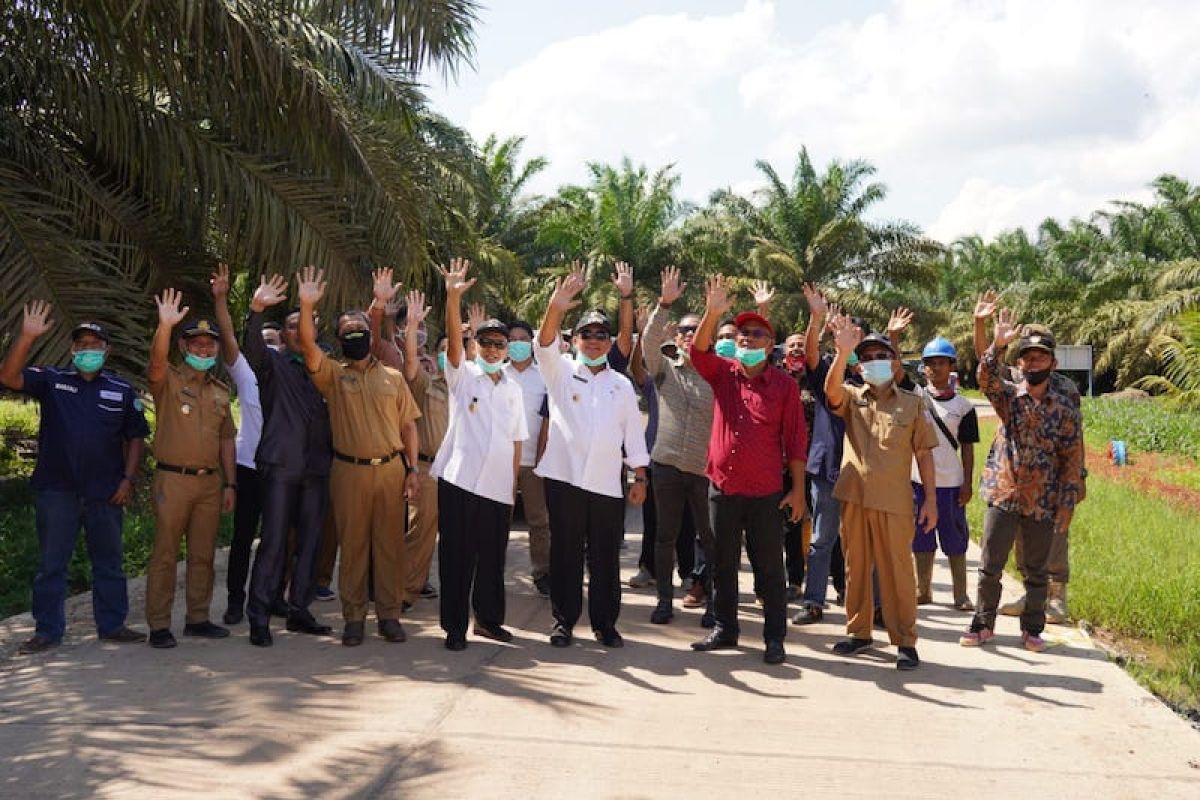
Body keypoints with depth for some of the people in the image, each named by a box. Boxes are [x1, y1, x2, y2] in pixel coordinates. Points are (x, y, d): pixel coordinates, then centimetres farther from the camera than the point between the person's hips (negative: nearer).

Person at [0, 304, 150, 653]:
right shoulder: (51, 380, 3)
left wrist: (129, 479, -1)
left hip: (105, 493, 1)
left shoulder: (122, 391, 6)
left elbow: (135, 437, 9)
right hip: (56, 490, -1)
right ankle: (47, 630, 15)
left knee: (109, 562, 10)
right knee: (51, 563, 6)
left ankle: (112, 625, 21)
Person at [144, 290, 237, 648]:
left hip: (210, 481, 5)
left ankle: (198, 618, 20)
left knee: (203, 554, 10)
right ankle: (159, 625, 4)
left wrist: (230, 484, 10)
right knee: (165, 554, -2)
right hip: (173, 479, -5)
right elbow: (156, 361, -25)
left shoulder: (221, 391, 15)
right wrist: (165, 326, -41)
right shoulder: (168, 380, 0)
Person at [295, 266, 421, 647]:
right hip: (348, 472, -1)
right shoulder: (333, 375, 7)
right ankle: (353, 617, 12)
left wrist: (412, 470, 3)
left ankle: (389, 615, 13)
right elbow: (308, 345, -11)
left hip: (391, 469, 1)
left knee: (390, 544, 4)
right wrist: (307, 306, -25)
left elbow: (408, 425, 10)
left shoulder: (393, 378, 11)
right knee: (352, 545, 3)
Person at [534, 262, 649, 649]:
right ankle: (564, 620, 15)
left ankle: (604, 623, 16)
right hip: (564, 477, -2)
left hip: (607, 483, 2)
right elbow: (545, 344, -15)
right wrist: (556, 307, -32)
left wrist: (640, 479, 7)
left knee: (606, 556, 6)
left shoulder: (622, 385, 13)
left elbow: (634, 434, 13)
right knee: (565, 552, 4)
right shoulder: (561, 372, 6)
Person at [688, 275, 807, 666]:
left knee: (770, 568, 4)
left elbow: (796, 439, -2)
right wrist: (712, 312, -30)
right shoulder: (722, 373, 4)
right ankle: (724, 629, 25)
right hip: (722, 487, 3)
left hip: (766, 492, -3)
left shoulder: (784, 385, -2)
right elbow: (699, 351, -15)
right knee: (723, 565, 13)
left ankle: (774, 638, 13)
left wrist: (798, 490, -5)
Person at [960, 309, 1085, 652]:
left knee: (1036, 572, 11)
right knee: (989, 567, 5)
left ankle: (1032, 629, 26)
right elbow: (986, 378, -23)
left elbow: (1072, 461, 0)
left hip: (1043, 504, 0)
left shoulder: (1066, 409, 0)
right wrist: (997, 347, -40)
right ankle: (983, 624, 21)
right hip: (1002, 496, 0)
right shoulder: (1007, 396, 0)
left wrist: (1066, 507, -4)